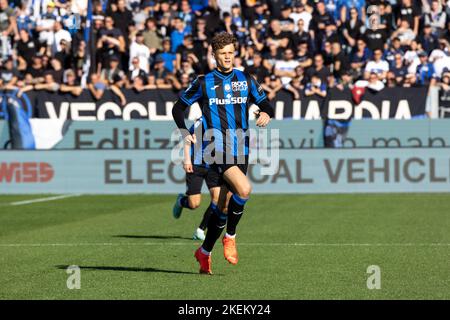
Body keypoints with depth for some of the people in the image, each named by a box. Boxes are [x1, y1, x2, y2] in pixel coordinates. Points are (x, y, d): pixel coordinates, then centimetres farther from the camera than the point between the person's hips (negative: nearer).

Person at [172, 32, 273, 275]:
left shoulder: (246, 80, 11)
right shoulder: (203, 82, 3)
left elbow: (266, 106, 17)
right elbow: (178, 108, 11)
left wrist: (266, 114, -7)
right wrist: (186, 134, -3)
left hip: (240, 150, 4)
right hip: (216, 148, -4)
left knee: (225, 205, 7)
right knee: (244, 189, -27)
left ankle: (205, 252, 23)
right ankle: (230, 237, -7)